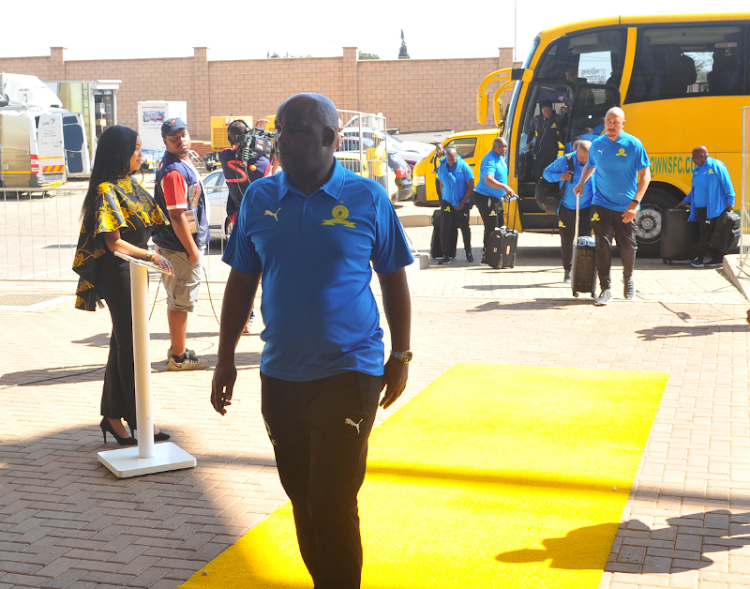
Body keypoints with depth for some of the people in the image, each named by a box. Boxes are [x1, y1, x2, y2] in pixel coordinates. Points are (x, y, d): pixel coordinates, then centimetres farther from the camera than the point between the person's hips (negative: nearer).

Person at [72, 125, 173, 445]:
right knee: (130, 346, -3)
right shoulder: (107, 191, -14)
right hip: (117, 273, -9)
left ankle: (113, 417, 21)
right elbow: (113, 242, -20)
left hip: (134, 270, 9)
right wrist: (150, 256, -29)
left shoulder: (130, 185, 12)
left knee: (123, 343, 12)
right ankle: (138, 422, 5)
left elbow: (147, 223, 15)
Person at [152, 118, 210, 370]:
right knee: (180, 302, -1)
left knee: (180, 301, 18)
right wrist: (192, 249, -20)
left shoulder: (184, 163, 12)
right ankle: (178, 357, 8)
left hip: (186, 245, 10)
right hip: (180, 246, -10)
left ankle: (179, 350, 30)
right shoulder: (173, 172, -21)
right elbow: (177, 216, -24)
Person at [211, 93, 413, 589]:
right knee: (302, 496, 15)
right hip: (280, 375, 4)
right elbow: (241, 282, 9)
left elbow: (394, 279, 4)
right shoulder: (259, 198, 3)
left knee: (333, 501, -5)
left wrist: (401, 356, 5)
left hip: (349, 371, -4)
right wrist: (226, 359, 8)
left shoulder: (366, 198, -5)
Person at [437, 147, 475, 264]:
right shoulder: (442, 168, 1)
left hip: (462, 204, -2)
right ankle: (445, 255, 0)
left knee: (465, 228, 6)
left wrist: (462, 203, -10)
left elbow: (471, 187, -8)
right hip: (447, 202, 2)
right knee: (444, 229, -6)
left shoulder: (464, 167, -9)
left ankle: (468, 253, 24)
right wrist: (443, 199, 6)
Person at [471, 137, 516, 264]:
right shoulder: (490, 160, -23)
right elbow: (488, 180, -39)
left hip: (497, 198, 10)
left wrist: (504, 192, 20)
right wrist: (505, 187, -51)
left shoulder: (500, 158, 10)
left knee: (499, 227, 13)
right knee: (491, 228, -9)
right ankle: (486, 257, -3)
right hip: (485, 198, -10)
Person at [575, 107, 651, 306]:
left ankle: (628, 278, 37)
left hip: (626, 207, -1)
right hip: (601, 205, 1)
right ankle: (606, 289, -3)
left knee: (628, 247, 10)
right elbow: (590, 166, 22)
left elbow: (645, 175, -6)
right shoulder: (597, 145, 2)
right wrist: (581, 183, 2)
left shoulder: (634, 144, -7)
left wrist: (635, 203, -14)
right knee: (603, 246, -8)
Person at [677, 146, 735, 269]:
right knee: (705, 234, 8)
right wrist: (686, 201, 21)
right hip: (700, 209, 8)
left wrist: (730, 202, -12)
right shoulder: (697, 169, 15)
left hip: (713, 209, -8)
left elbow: (727, 184, -10)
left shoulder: (716, 166, -10)